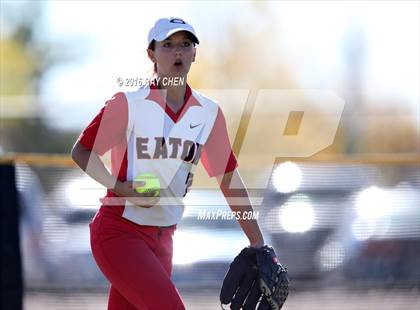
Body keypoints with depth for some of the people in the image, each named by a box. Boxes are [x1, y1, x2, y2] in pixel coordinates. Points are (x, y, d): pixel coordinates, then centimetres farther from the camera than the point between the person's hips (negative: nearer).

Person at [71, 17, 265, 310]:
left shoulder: (209, 112, 5)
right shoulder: (129, 103, -8)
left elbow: (230, 180, 9)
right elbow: (81, 151, 0)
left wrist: (258, 244, 6)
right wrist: (122, 188, -15)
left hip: (162, 239, 5)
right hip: (119, 233, -5)